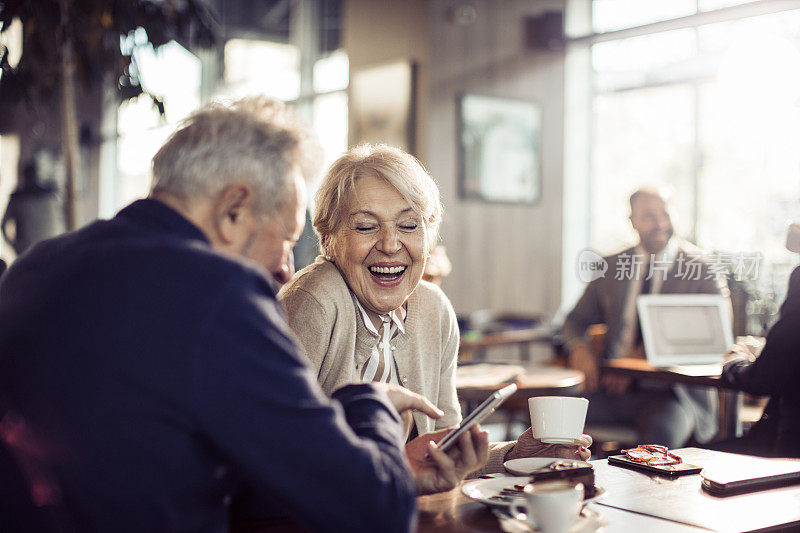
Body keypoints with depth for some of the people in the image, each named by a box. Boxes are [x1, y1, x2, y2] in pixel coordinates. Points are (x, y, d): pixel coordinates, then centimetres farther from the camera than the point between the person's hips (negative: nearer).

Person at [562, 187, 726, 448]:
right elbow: (576, 321, 18)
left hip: (674, 391, -3)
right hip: (616, 388, 4)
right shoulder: (611, 266, 13)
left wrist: (645, 354, -17)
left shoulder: (700, 267, 2)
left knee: (661, 431, -36)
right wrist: (579, 348, -8)